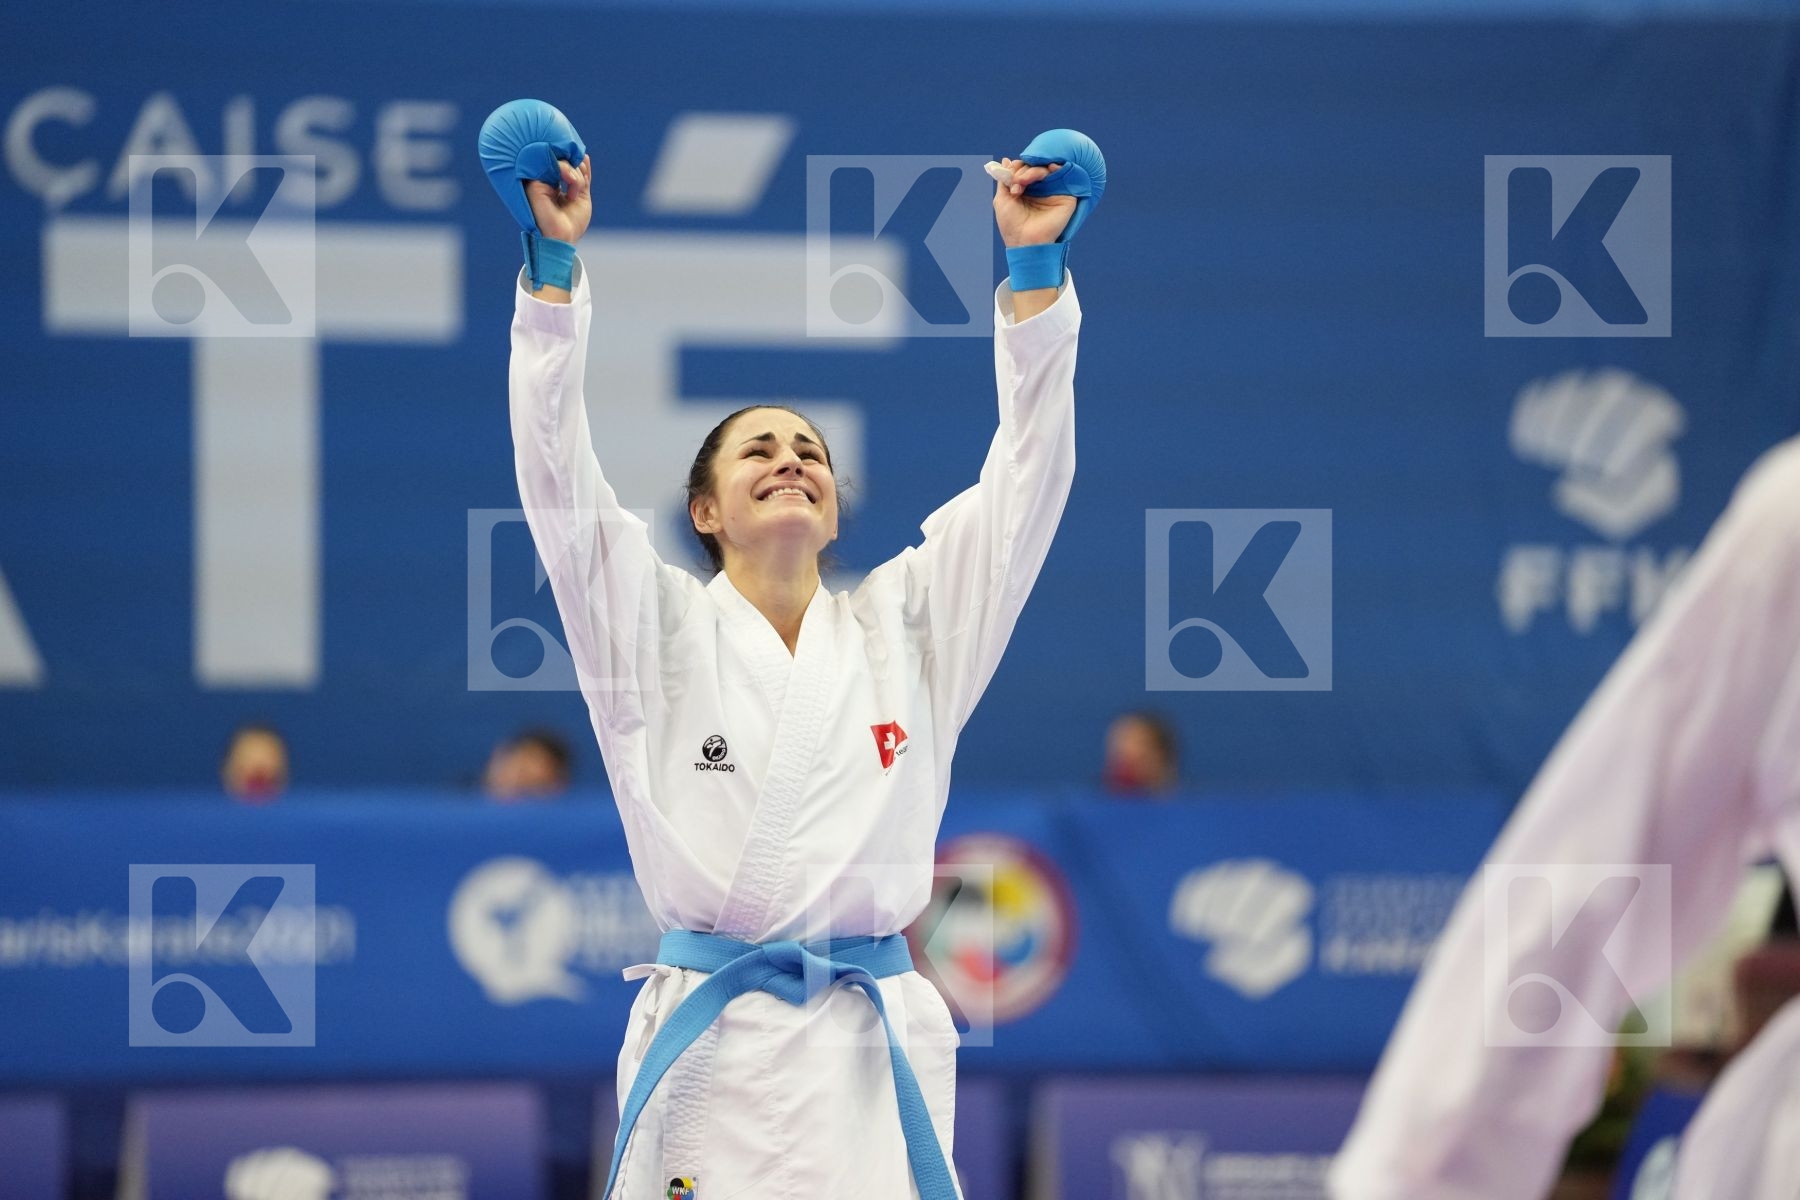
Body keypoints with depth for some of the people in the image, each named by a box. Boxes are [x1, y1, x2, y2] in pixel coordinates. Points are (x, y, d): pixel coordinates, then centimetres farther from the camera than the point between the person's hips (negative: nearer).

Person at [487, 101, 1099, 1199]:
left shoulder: (902, 630, 13)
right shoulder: (663, 634, 8)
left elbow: (1027, 481, 7)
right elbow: (560, 482, -2)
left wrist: (1034, 267, -1)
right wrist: (555, 267, -11)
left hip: (873, 1053, 2)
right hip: (711, 1053, -2)